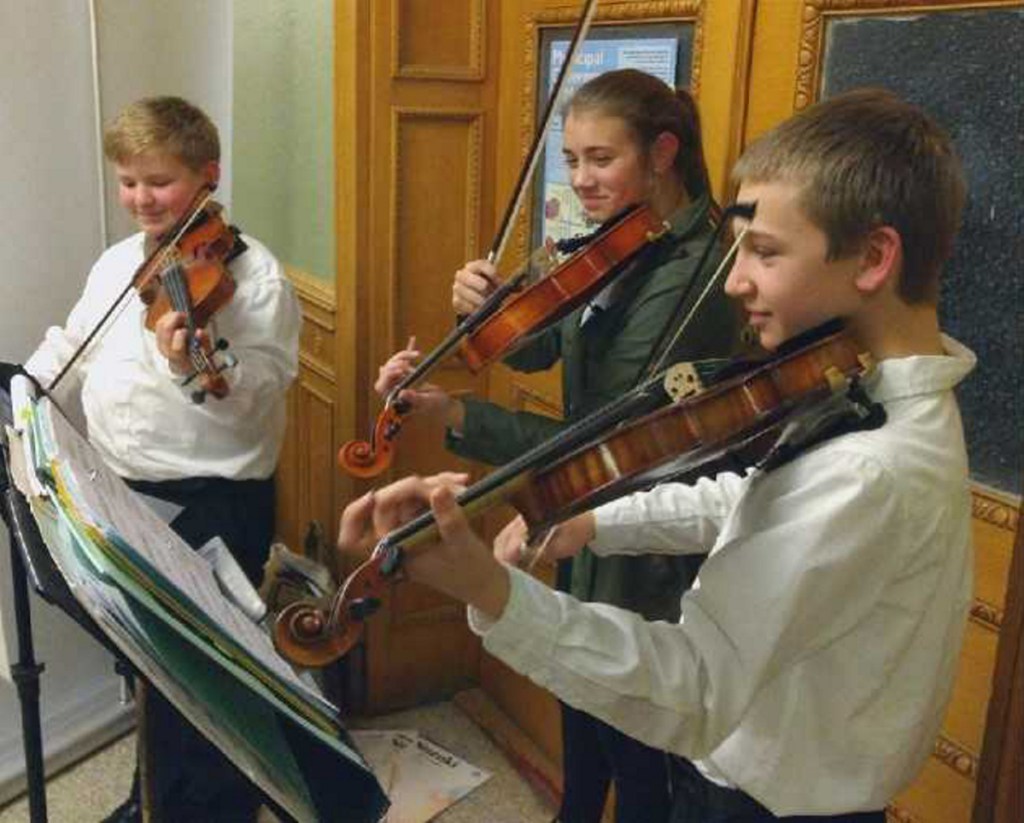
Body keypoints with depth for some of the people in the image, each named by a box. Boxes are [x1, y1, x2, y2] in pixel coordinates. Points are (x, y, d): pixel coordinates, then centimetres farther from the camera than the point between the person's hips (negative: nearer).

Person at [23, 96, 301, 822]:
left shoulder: (253, 272, -13)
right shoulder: (117, 262, 10)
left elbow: (267, 387, -23)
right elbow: (71, 347, 21)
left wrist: (198, 368, -41)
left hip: (214, 504, -7)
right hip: (124, 493, 7)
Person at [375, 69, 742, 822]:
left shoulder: (688, 279, -27)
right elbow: (543, 347, 8)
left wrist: (454, 413, -32)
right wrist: (488, 306, -13)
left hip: (641, 561, -9)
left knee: (637, 758, 12)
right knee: (582, 720, 30)